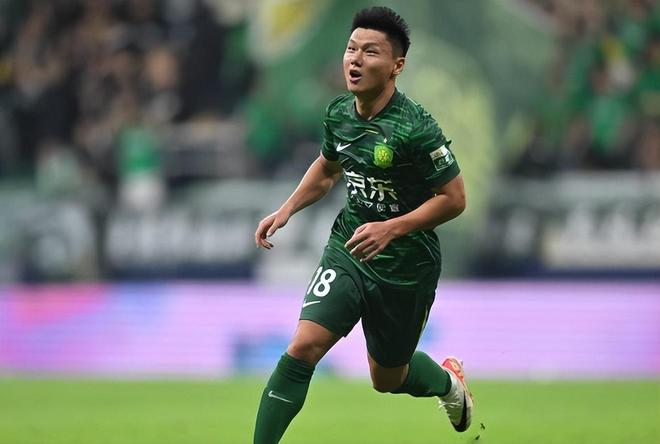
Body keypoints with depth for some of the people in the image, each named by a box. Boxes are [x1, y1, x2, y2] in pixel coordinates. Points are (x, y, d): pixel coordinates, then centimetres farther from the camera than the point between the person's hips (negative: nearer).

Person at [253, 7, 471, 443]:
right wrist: (287, 210, 5)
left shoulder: (415, 128, -23)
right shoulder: (339, 112, -3)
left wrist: (391, 229, -26)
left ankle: (448, 380, 51)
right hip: (347, 249, 4)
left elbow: (454, 199, -17)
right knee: (303, 347, -17)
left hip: (405, 267, -4)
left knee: (387, 378, 15)